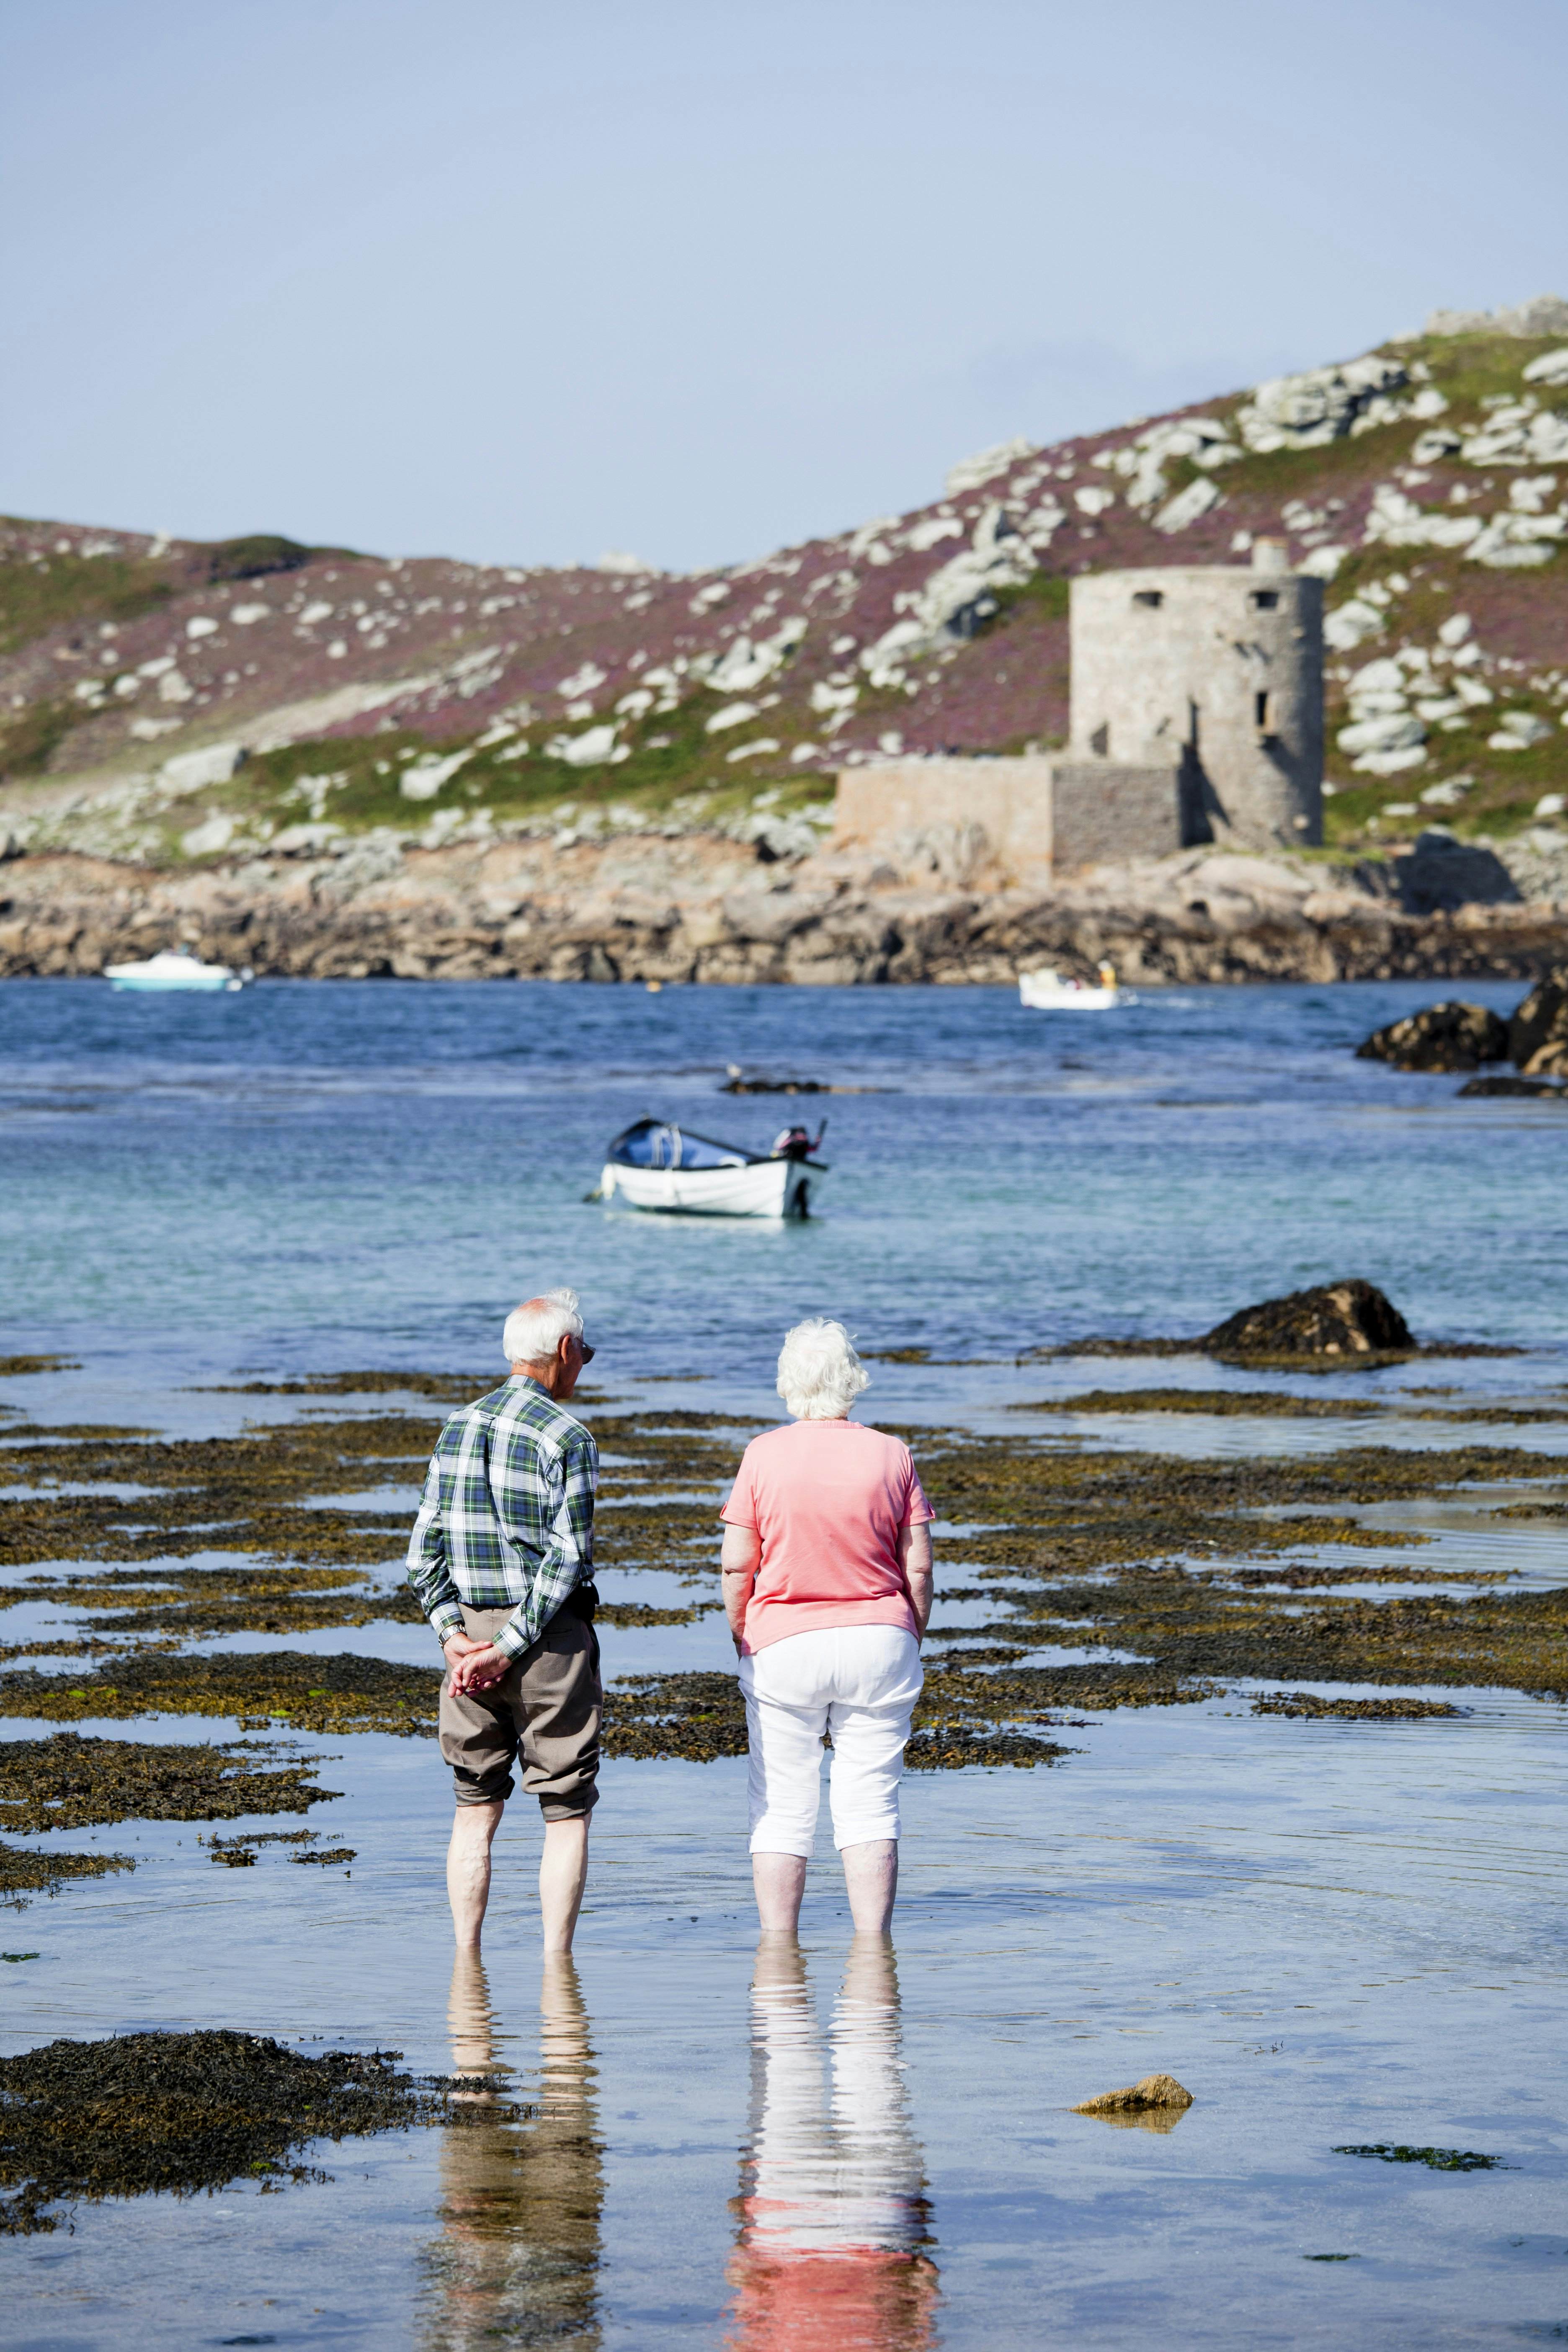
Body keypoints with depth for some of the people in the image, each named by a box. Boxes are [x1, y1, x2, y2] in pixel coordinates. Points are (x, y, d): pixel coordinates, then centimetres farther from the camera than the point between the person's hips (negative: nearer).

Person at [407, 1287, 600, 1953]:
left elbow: (423, 1553, 4)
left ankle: (466, 1955, 8)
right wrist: (512, 1649, -14)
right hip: (553, 1636, -5)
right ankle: (556, 1960, -2)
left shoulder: (458, 1429, 8)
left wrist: (453, 1633, -2)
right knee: (566, 1811, 3)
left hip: (471, 1628, 5)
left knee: (476, 1807, 12)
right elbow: (567, 1559, -17)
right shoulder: (567, 1437, -11)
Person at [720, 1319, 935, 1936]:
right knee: (871, 1804, 3)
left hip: (783, 1643, -1)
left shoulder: (763, 1456, -5)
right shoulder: (890, 1456, -1)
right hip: (879, 1639, 1)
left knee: (781, 1809, 6)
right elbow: (918, 1568, -1)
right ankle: (872, 1942, 0)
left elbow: (735, 1565, -5)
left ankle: (778, 1947, 7)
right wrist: (911, 1642, 11)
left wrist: (741, 1639, 8)